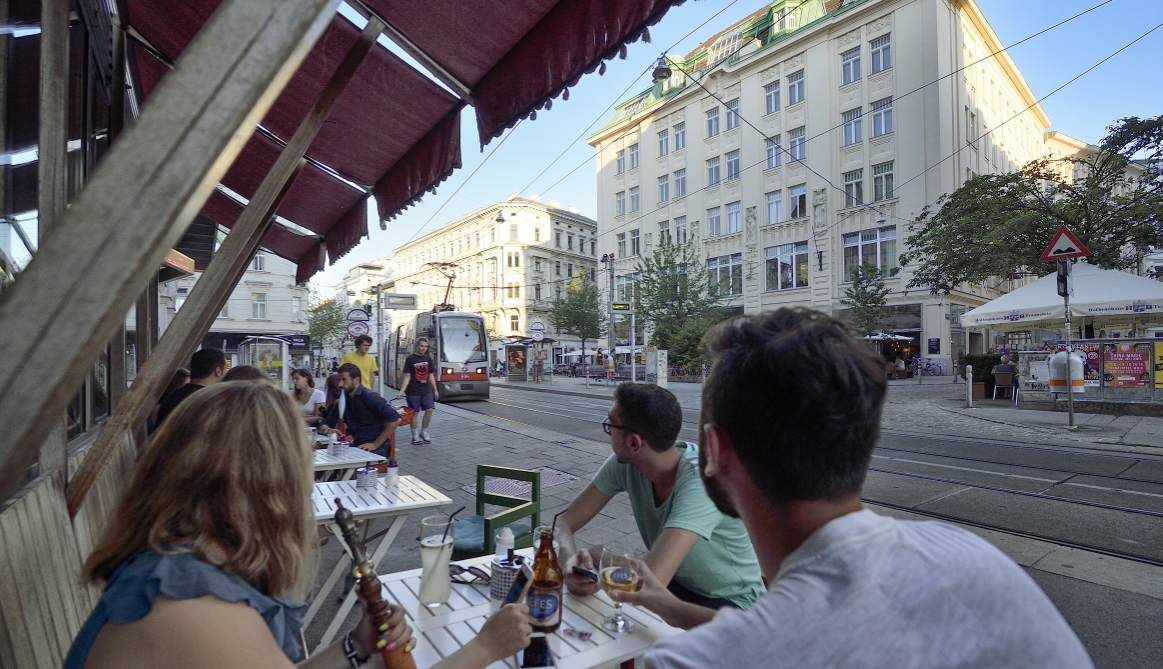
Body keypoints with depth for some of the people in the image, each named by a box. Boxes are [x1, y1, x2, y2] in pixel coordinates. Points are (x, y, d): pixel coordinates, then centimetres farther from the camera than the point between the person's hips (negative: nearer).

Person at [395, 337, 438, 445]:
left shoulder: (428, 359, 8)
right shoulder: (410, 359, -5)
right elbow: (407, 377, -6)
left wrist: (435, 390, 11)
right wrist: (402, 391, -13)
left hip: (426, 390, 5)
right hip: (413, 391, -4)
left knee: (429, 410, -1)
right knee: (414, 413, 1)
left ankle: (423, 433, 15)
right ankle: (414, 436, 12)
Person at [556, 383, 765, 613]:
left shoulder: (702, 479, -34)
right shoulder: (623, 464, -13)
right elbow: (563, 522, -9)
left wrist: (595, 555, -21)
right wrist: (570, 559, -33)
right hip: (675, 584, 5)